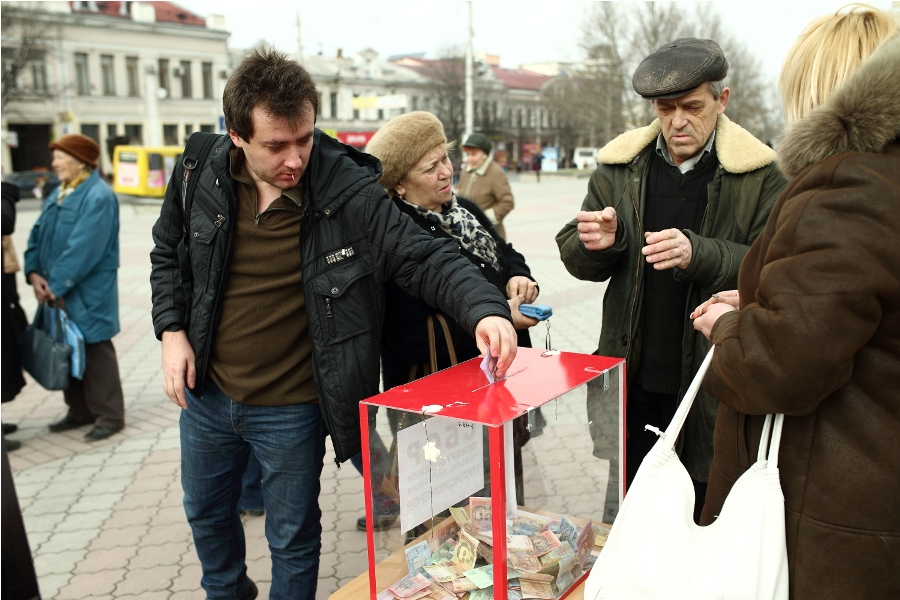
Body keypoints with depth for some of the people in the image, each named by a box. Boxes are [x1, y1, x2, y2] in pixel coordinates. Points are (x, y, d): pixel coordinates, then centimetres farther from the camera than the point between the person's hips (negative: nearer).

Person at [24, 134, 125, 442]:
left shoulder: (98, 197, -16)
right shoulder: (59, 193, 13)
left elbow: (82, 249, -21)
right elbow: (38, 234, 12)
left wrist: (56, 284, -19)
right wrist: (34, 272, -3)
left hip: (89, 294, -8)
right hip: (58, 291, 9)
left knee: (96, 352, 0)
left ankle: (110, 416, 10)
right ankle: (80, 410, 28)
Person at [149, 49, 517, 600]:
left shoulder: (348, 191, -21)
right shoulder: (200, 175, -10)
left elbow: (425, 257, -21)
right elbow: (169, 253, 8)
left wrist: (484, 308, -39)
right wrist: (172, 330, -3)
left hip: (292, 409, -4)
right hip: (206, 391, 5)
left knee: (293, 539, 14)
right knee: (207, 512, 28)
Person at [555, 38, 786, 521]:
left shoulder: (760, 174, -6)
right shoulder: (619, 165, 4)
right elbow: (575, 259, 7)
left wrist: (698, 254, -28)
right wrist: (597, 242, -17)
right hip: (634, 377, 3)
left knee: (705, 513, 12)